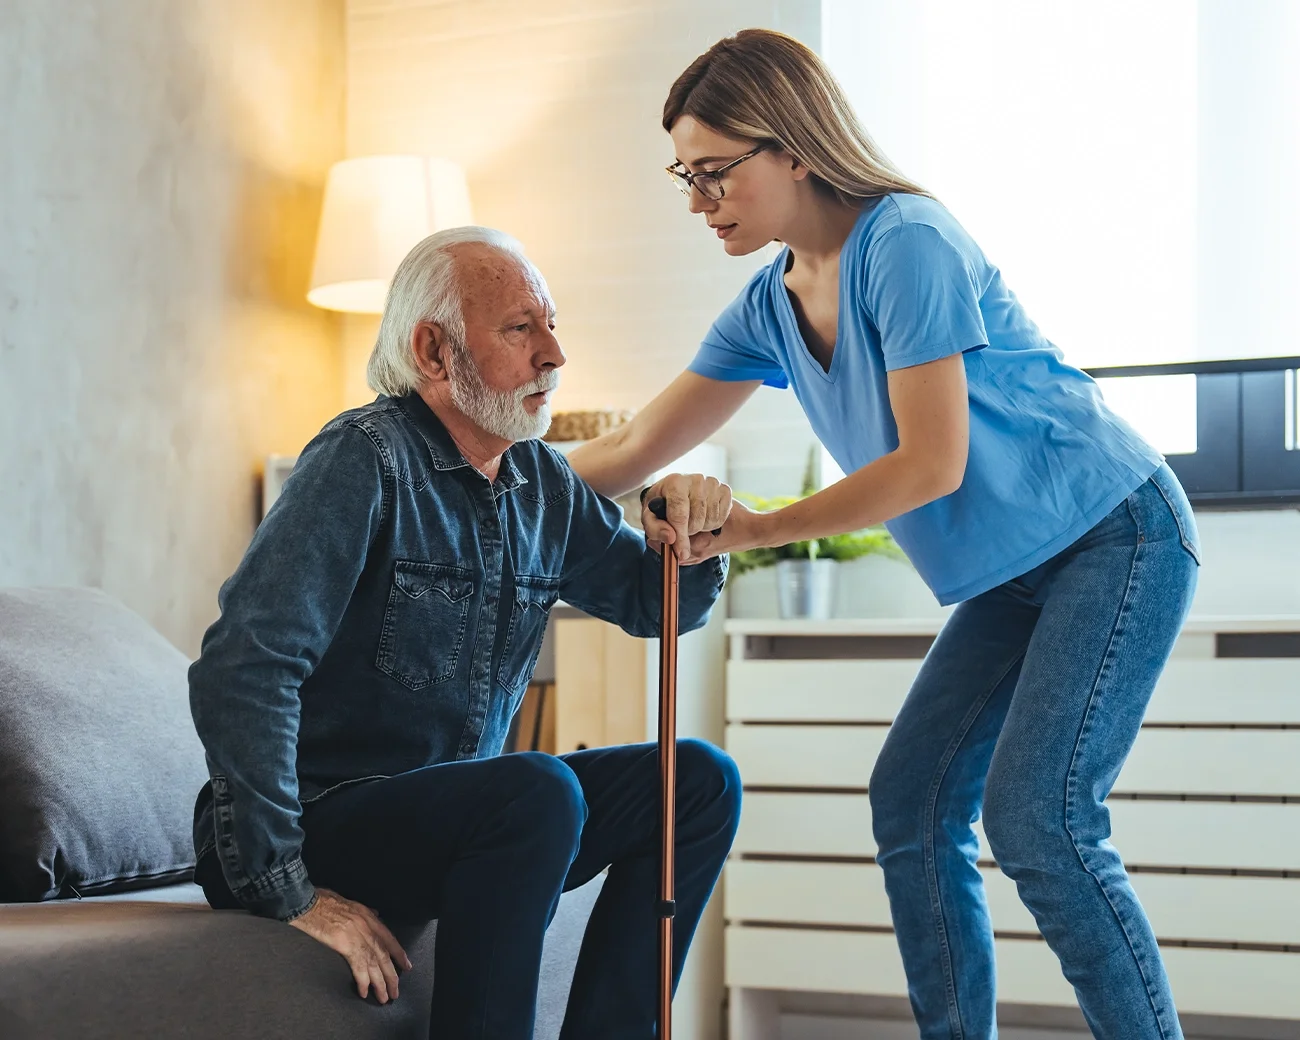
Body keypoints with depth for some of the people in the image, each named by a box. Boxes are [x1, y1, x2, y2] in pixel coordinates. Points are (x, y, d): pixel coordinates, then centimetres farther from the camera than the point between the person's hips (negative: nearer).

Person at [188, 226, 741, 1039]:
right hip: (318, 818, -8)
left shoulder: (543, 483, 7)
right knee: (538, 789, -32)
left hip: (454, 812, 8)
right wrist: (285, 889, -26)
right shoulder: (369, 460, -18)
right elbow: (241, 670, -26)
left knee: (699, 780, -1)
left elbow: (655, 603, 18)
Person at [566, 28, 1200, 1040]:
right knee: (911, 801, 2)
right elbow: (636, 451, 6)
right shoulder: (769, 307, 3)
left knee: (1036, 816, -17)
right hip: (1012, 575, 9)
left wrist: (754, 528, -20)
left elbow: (932, 464, -25)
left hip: (1118, 535, -8)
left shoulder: (906, 244, -22)